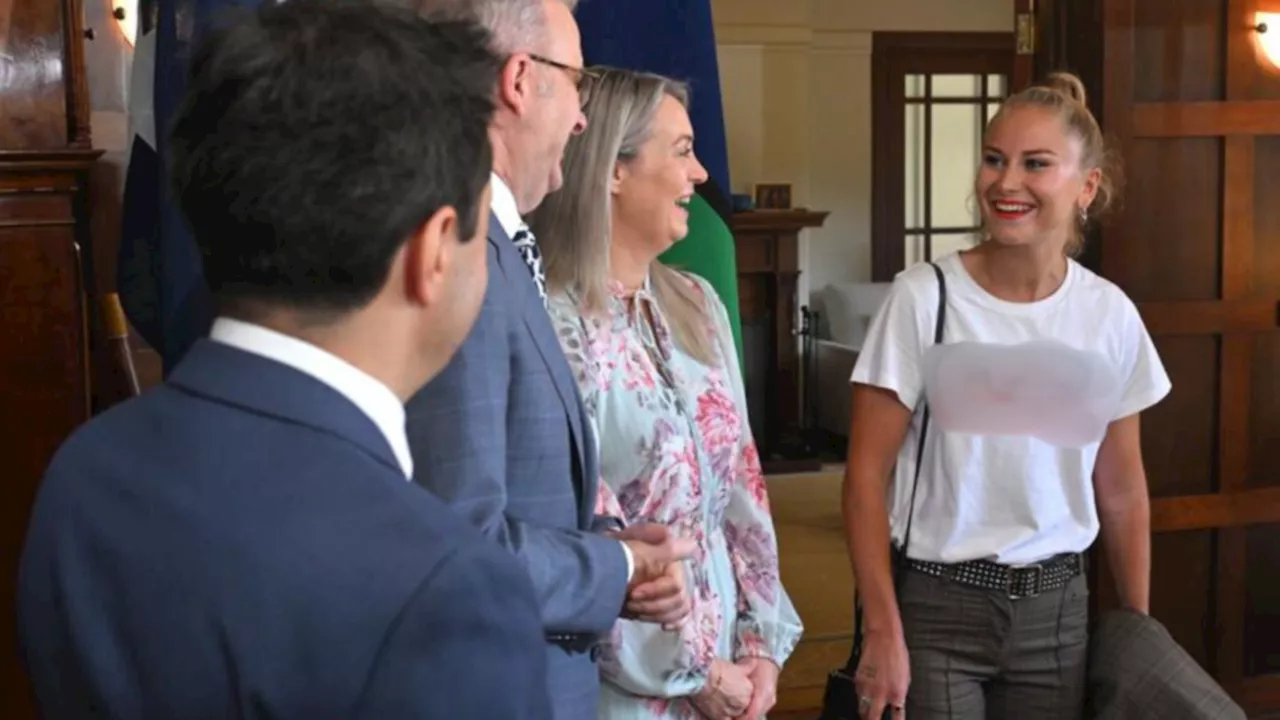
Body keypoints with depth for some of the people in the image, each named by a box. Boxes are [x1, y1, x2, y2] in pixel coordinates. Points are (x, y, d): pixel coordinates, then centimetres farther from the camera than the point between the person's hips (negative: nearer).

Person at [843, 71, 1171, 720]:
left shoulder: (1110, 314, 0)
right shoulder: (923, 298, -10)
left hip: (1058, 609, 3)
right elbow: (866, 474, -9)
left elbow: (1121, 490, 8)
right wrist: (882, 630, -13)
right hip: (938, 606, -3)